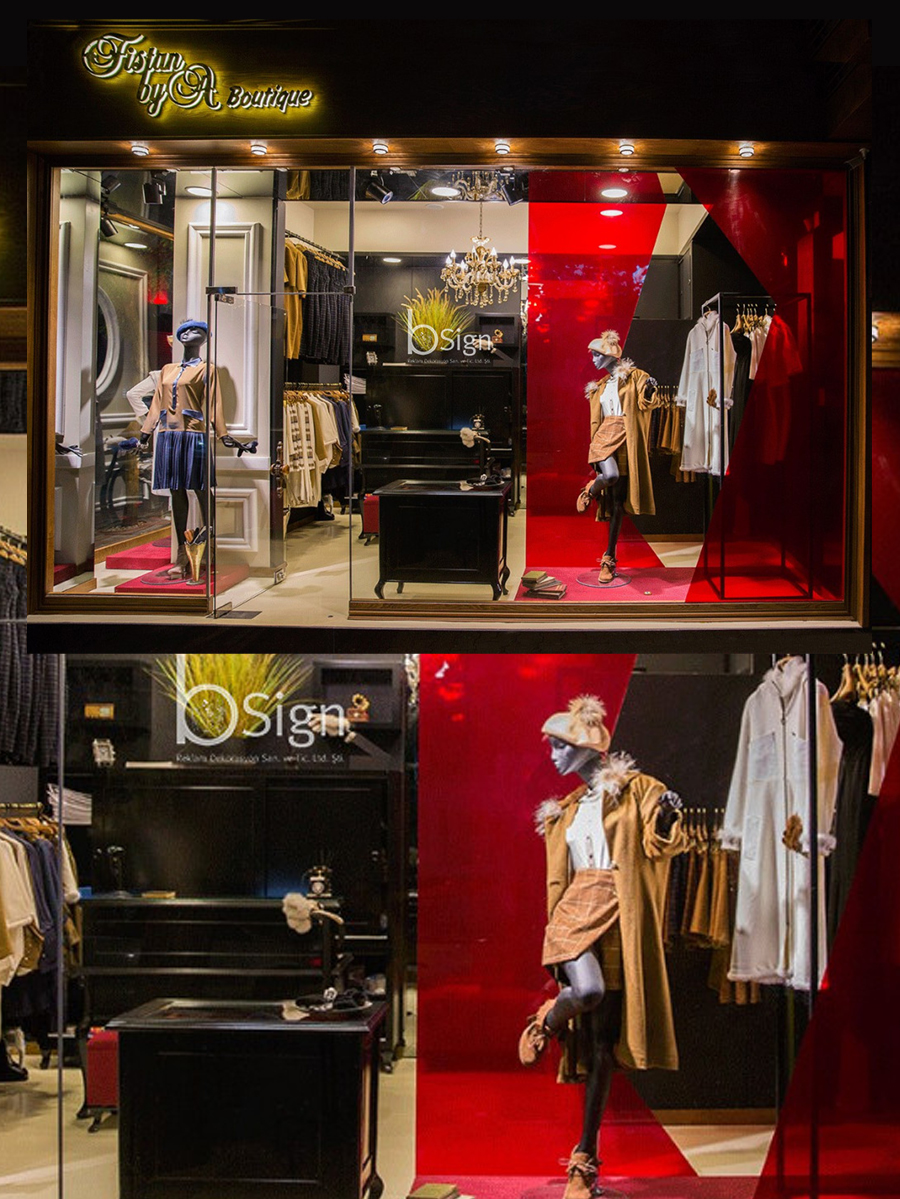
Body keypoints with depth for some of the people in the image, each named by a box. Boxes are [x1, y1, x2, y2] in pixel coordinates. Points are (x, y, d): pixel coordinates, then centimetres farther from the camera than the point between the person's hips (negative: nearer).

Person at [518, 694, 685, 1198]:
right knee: (586, 991, -32)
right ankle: (545, 1023, 4)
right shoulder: (567, 811, 19)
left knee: (603, 1042, -1)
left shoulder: (634, 791, 4)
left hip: (618, 918, -2)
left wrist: (667, 817, -27)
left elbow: (660, 843, -6)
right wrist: (554, 936, 22)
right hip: (576, 909, 2)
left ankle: (587, 1157, 6)